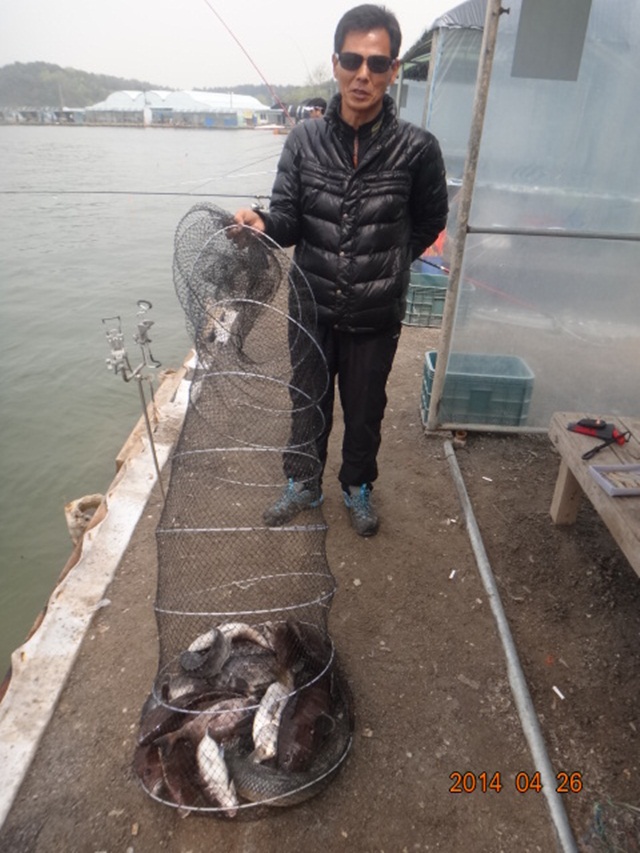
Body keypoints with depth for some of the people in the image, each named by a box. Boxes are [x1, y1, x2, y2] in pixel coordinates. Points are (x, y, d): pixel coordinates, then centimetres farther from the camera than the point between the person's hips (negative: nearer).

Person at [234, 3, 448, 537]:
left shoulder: (417, 148, -9)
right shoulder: (304, 140, -5)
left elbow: (430, 222, 6)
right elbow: (288, 221, -6)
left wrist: (387, 266, 3)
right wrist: (262, 223, -27)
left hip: (375, 317, -1)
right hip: (312, 308, 2)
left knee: (364, 411, 16)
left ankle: (358, 488, 43)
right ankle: (304, 484, 43)